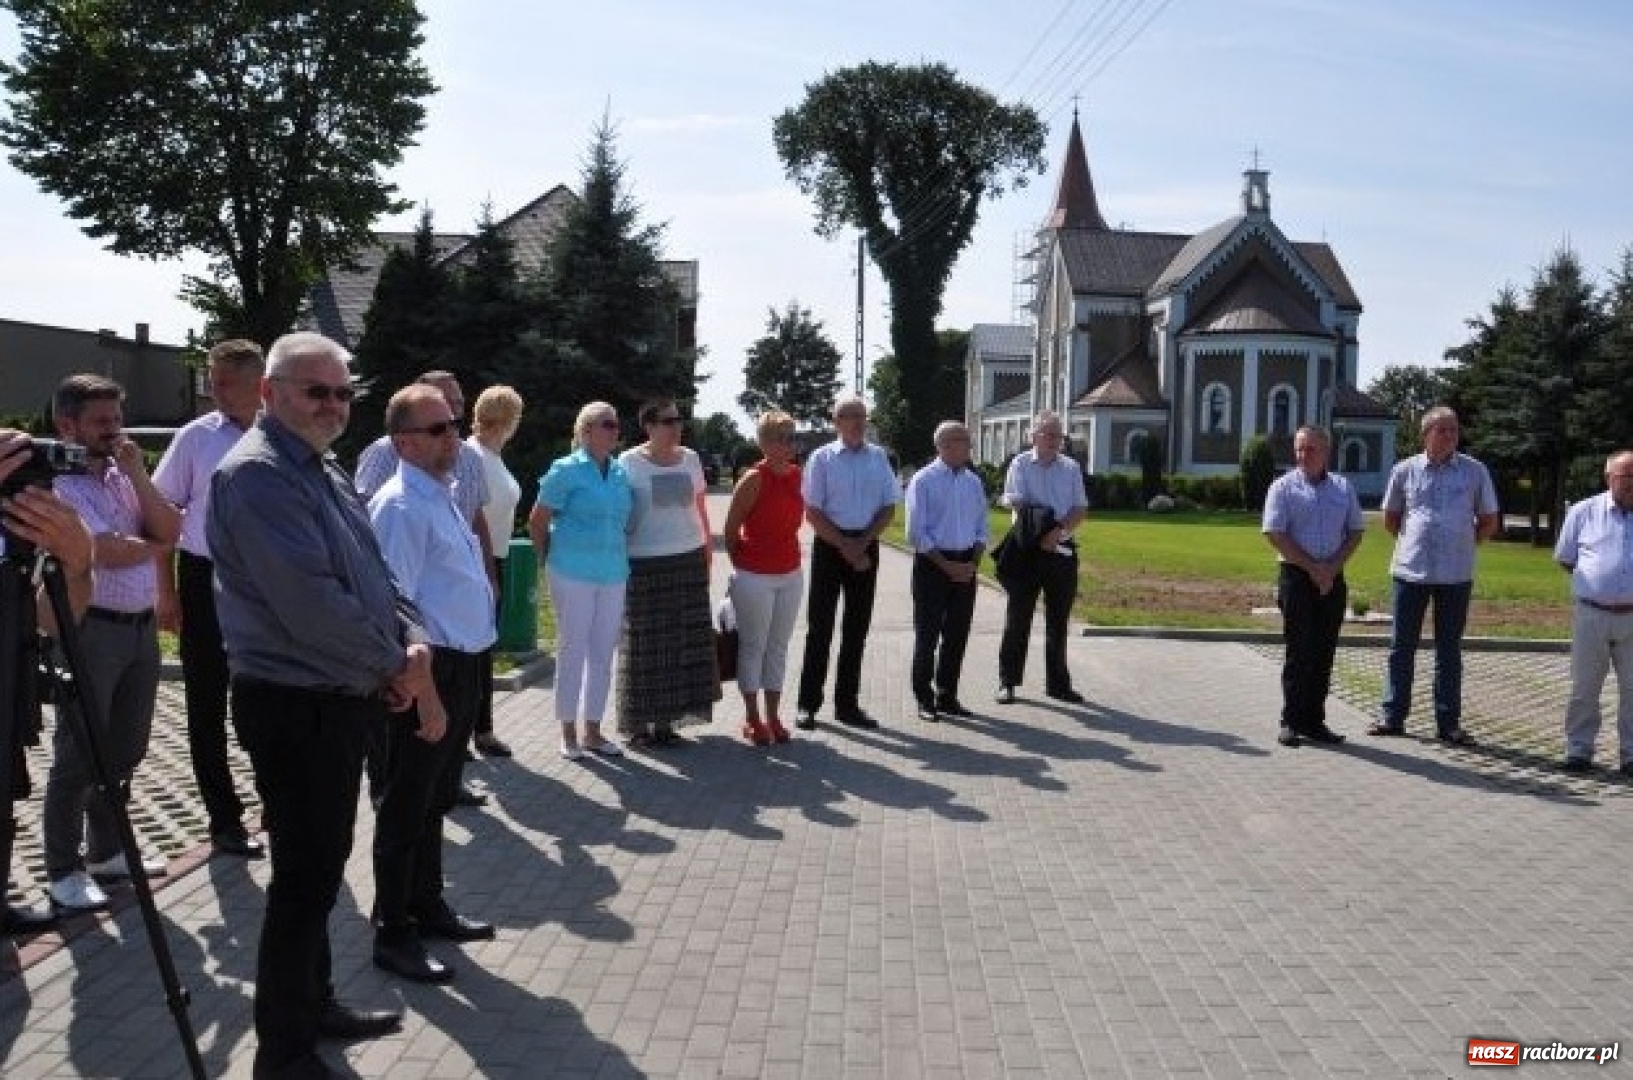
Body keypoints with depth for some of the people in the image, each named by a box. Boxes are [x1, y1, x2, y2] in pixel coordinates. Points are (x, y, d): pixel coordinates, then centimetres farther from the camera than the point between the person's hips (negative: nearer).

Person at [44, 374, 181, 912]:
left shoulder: (124, 474, 12)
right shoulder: (57, 481, -11)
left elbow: (171, 529, 1)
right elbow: (108, 552, -18)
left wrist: (136, 473, -6)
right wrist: (154, 544, 1)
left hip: (141, 626, 7)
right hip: (90, 630, -7)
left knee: (125, 749, 17)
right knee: (79, 755, 1)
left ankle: (106, 851, 32)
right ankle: (64, 871, 13)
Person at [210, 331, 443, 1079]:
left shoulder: (323, 471, 12)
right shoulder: (259, 474, -19)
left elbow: (372, 572, 14)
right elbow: (309, 603, -27)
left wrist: (412, 642, -4)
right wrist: (395, 667, -14)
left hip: (341, 700, 10)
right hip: (295, 707, -10)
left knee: (322, 867, 21)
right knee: (304, 878, 1)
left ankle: (314, 1006, 38)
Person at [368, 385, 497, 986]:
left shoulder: (442, 494, 14)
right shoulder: (400, 506, -17)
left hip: (464, 666, 10)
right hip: (429, 669, -10)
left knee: (436, 799, 21)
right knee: (407, 806, 3)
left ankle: (427, 906, 37)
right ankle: (392, 933, 15)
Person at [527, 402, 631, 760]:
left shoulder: (621, 473, 8)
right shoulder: (566, 471, -7)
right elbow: (537, 522, -2)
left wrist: (621, 559, 13)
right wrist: (551, 560, 5)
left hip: (613, 574, 5)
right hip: (573, 575, -5)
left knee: (603, 652, 10)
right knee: (572, 649, 2)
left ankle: (592, 730, 22)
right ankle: (569, 731, 14)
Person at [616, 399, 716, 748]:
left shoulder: (690, 459, 10)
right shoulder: (629, 462, -3)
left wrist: (709, 550, 15)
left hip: (688, 561, 5)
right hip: (644, 563, -4)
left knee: (683, 640, 4)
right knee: (644, 643, -2)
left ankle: (665, 719, 15)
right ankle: (637, 723, 9)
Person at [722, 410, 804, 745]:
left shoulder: (796, 475, 4)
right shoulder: (754, 479, -15)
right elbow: (729, 531, -8)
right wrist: (742, 567, 2)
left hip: (790, 575, 6)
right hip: (754, 578, -6)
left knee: (779, 646, 12)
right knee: (752, 647, 5)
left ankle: (773, 716, 22)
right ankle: (752, 719, 16)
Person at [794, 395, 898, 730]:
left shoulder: (878, 458, 5)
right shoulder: (822, 458, -4)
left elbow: (889, 507, 6)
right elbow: (812, 513, -6)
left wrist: (862, 544, -6)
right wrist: (845, 547, -12)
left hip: (866, 546, 3)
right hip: (829, 545, -3)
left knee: (857, 628, 9)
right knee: (820, 626, 1)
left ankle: (847, 703, 18)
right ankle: (808, 704, 9)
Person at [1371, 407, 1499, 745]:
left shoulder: (1474, 471, 2)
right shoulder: (1405, 470, 2)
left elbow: (1489, 522, 10)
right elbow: (1390, 519, 15)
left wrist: (1463, 545, 6)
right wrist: (1412, 543, 8)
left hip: (1456, 575, 0)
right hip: (1411, 572, 1)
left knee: (1449, 651, 7)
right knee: (1401, 647, 6)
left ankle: (1448, 723, 13)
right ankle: (1393, 716, 14)